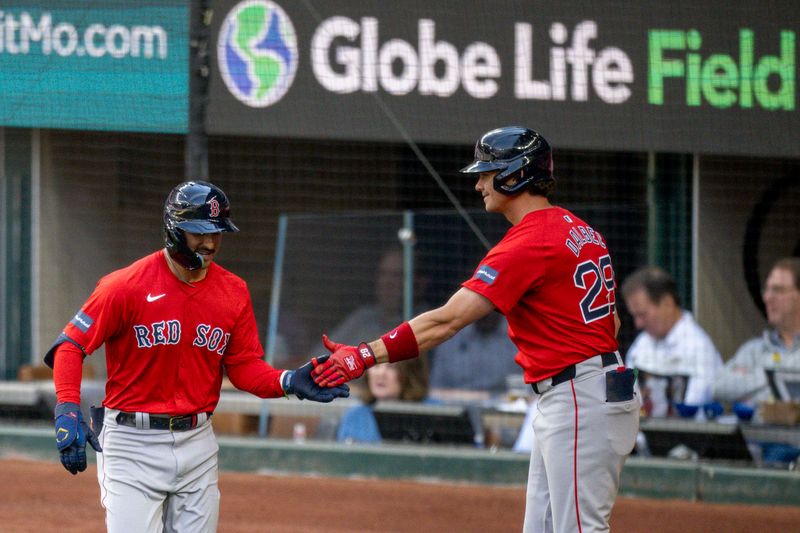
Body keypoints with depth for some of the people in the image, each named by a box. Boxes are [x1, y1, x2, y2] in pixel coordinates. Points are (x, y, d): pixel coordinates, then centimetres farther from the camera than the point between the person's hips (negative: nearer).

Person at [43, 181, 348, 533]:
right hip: (133, 442, -5)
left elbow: (244, 365, 8)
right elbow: (70, 346, -10)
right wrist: (68, 412, -24)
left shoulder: (234, 292, 4)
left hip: (197, 442, 5)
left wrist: (288, 382, -13)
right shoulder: (128, 286, -11)